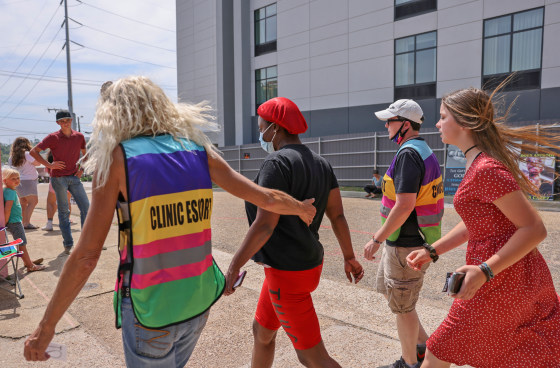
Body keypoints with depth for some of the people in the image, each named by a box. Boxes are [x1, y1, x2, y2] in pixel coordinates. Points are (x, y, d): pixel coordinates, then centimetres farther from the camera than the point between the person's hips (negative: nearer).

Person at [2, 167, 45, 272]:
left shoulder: (8, 191, 10)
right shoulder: (10, 192, -20)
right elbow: (7, 209, -27)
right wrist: (5, 223, -19)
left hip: (16, 221, 10)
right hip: (14, 222, -10)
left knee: (22, 243, 21)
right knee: (22, 244, -5)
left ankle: (27, 261, 35)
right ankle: (30, 266, 1)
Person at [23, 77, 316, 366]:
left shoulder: (116, 158, -11)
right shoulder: (199, 149, -1)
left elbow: (86, 256, -13)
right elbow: (266, 198, 0)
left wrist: (46, 327, -1)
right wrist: (301, 208, 20)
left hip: (149, 309, -4)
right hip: (200, 300, 4)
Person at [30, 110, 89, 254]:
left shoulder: (79, 136, 4)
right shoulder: (53, 137, -6)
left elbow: (85, 154, 21)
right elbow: (33, 151, -3)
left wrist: (82, 169, 7)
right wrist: (49, 165, -12)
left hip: (74, 177, 3)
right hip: (59, 178, -3)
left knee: (86, 207, -1)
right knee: (63, 211, 4)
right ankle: (68, 244, 12)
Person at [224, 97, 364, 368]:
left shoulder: (277, 163, -19)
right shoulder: (320, 164, 6)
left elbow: (264, 226, -24)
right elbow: (337, 215, 8)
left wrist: (233, 268, -18)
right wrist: (349, 257, 16)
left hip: (288, 273, -9)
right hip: (308, 262, 9)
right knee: (262, 331, 25)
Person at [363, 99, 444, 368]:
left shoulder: (408, 154, -21)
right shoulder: (425, 152, 11)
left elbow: (404, 206, -27)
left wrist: (377, 239, -20)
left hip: (406, 246, -10)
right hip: (415, 239, 10)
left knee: (402, 306, 7)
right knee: (387, 290, 24)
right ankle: (422, 345, 35)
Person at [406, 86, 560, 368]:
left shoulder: (486, 170, -21)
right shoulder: (480, 163, 10)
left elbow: (534, 229, -21)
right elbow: (476, 224, 16)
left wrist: (484, 271, -27)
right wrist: (432, 251, 12)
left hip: (499, 281, -10)